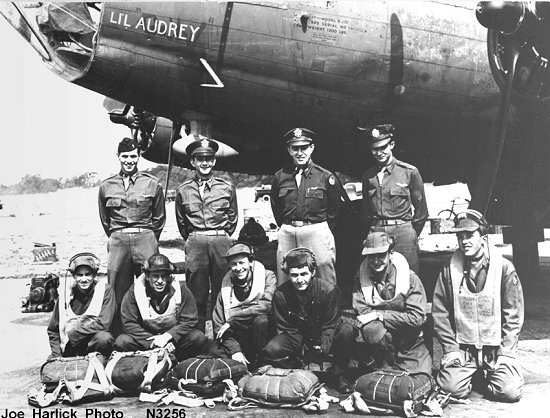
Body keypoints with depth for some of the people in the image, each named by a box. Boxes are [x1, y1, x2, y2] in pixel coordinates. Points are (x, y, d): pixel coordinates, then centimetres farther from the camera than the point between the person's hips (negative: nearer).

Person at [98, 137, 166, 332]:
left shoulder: (152, 184, 4)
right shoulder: (106, 186, 9)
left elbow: (159, 218, 12)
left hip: (145, 238, -2)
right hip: (117, 241, 2)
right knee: (118, 292, 4)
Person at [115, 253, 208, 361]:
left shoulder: (180, 289, -8)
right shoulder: (135, 291, -10)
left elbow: (189, 321, -8)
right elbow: (129, 324, -12)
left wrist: (167, 336, -22)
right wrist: (155, 342, -22)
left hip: (173, 338, 0)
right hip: (146, 338, 0)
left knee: (199, 338, -26)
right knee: (121, 342, -27)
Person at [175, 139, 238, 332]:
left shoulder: (227, 188, 6)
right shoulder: (183, 190, 8)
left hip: (221, 241, 0)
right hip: (195, 243, 1)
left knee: (221, 291, 2)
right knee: (196, 291, 4)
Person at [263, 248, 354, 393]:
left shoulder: (328, 290, -18)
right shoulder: (281, 294, -15)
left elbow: (330, 325, -13)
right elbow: (286, 328, -9)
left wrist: (323, 348, -29)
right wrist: (303, 350, -22)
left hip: (324, 339, 0)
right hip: (297, 338, 1)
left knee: (347, 330, -30)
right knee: (271, 351, -28)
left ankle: (339, 375, -9)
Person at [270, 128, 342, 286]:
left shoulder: (325, 176, -1)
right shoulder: (280, 176, 7)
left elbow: (335, 207, 6)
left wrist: (324, 230, 5)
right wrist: (286, 227, 13)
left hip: (317, 230, -3)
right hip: (287, 234, 3)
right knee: (283, 281, 9)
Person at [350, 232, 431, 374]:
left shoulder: (410, 278, -6)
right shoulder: (361, 278, -2)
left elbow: (417, 317, -12)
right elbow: (363, 314, -8)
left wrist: (380, 315, -17)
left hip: (411, 350, -3)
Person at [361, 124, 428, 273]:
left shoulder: (409, 171, 0)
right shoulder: (368, 175, 10)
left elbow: (421, 209, 6)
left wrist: (411, 234, 7)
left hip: (403, 232, -2)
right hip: (375, 232, 3)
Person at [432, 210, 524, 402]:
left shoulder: (504, 268, -4)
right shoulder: (449, 270, 0)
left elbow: (513, 315, -2)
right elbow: (440, 312, 2)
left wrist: (505, 352, -8)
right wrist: (450, 348, -5)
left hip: (497, 347, 0)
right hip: (461, 348, 1)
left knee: (510, 391, -19)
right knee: (451, 388, -18)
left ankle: (487, 374, 15)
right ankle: (472, 373, 16)